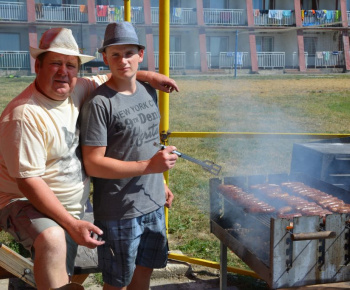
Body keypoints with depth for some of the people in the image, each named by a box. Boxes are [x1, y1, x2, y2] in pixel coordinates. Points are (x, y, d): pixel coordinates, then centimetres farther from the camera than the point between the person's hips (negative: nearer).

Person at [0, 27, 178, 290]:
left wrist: (147, 75, 3)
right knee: (52, 240, -36)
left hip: (73, 208, 8)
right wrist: (72, 225, -27)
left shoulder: (75, 91, -2)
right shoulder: (24, 115, -25)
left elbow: (108, 79, 18)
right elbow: (29, 182, -26)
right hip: (25, 204, -8)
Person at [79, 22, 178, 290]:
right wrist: (149, 166, -26)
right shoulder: (100, 104, -17)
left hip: (154, 205, 7)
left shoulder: (149, 93, 6)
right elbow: (93, 163, -21)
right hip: (119, 213, -7)